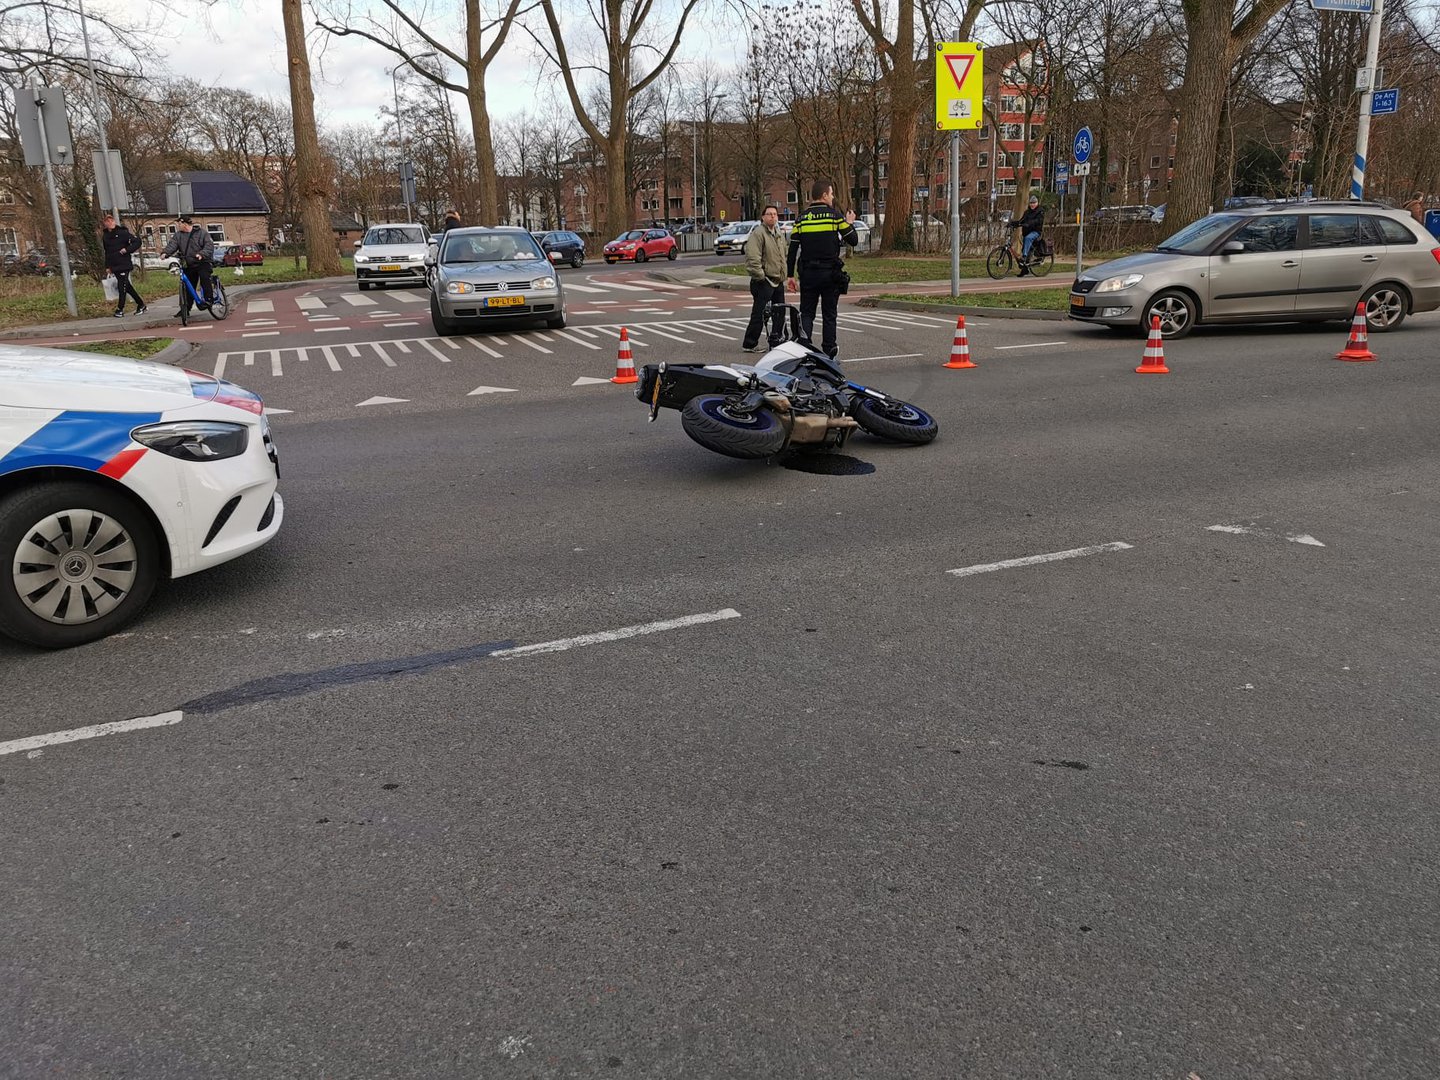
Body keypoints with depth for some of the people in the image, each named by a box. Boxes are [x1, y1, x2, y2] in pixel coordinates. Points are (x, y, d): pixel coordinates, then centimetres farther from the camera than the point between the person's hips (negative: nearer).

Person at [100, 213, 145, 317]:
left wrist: (127, 250, -17)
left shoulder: (122, 232, -7)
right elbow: (107, 252, 18)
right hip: (114, 266, 6)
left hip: (124, 264, -6)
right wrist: (107, 266, 14)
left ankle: (120, 309, -3)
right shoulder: (105, 236, 11)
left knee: (122, 285, -7)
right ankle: (141, 304, 18)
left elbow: (137, 241, -10)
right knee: (126, 285, 8)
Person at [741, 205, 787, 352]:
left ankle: (775, 342, 22)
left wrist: (783, 276, 21)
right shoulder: (758, 233, -12)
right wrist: (760, 276, -19)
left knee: (780, 313, 11)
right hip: (764, 281, -9)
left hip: (778, 281, 9)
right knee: (760, 314, -7)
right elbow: (752, 258, -20)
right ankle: (749, 344, 1)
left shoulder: (779, 235, 18)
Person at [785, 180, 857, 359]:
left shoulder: (801, 218, 4)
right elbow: (853, 240, 0)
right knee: (829, 315, 7)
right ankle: (828, 354, 9)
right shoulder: (835, 215, -4)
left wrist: (790, 275, 7)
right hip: (830, 273, -2)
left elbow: (792, 250, 2)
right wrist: (850, 223, 18)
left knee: (806, 313, 7)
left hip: (808, 274, 2)